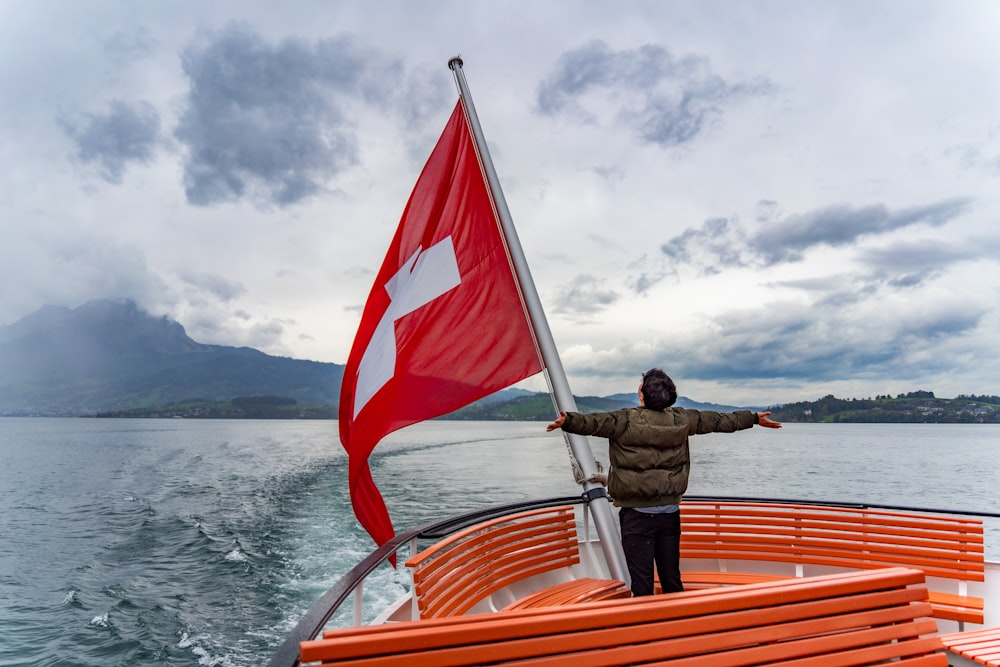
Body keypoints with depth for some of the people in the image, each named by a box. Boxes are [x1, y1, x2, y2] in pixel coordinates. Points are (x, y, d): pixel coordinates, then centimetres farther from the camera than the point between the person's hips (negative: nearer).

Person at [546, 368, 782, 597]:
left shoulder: (625, 420, -13)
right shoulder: (681, 420, 2)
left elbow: (592, 422, -30)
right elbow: (720, 420, 15)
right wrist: (754, 418, 28)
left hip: (637, 513, -5)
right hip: (670, 512, 5)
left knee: (642, 582, 1)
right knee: (671, 578, 16)